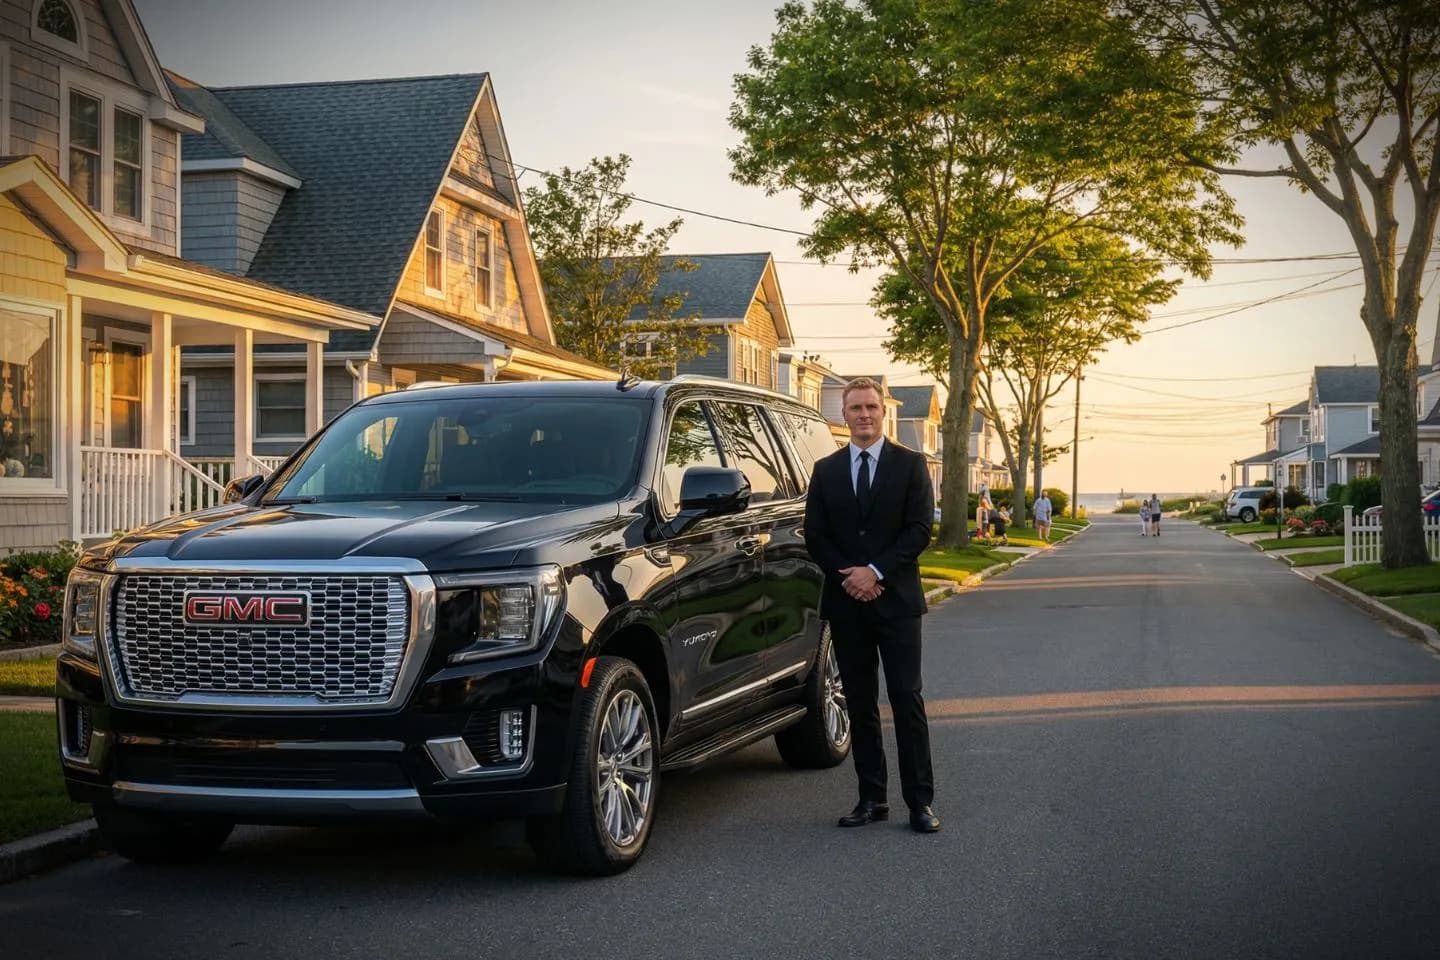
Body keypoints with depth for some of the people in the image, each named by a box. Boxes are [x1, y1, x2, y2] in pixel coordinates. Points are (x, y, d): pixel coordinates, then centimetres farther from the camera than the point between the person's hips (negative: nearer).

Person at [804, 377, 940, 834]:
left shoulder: (910, 465, 2)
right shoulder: (826, 470, 10)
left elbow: (919, 529, -5)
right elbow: (814, 534, 6)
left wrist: (876, 571, -13)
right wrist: (846, 576, -8)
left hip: (896, 600, -3)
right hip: (846, 603, 3)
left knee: (907, 701, -4)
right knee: (860, 704, 7)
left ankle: (920, 801, -1)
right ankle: (871, 798, 13)